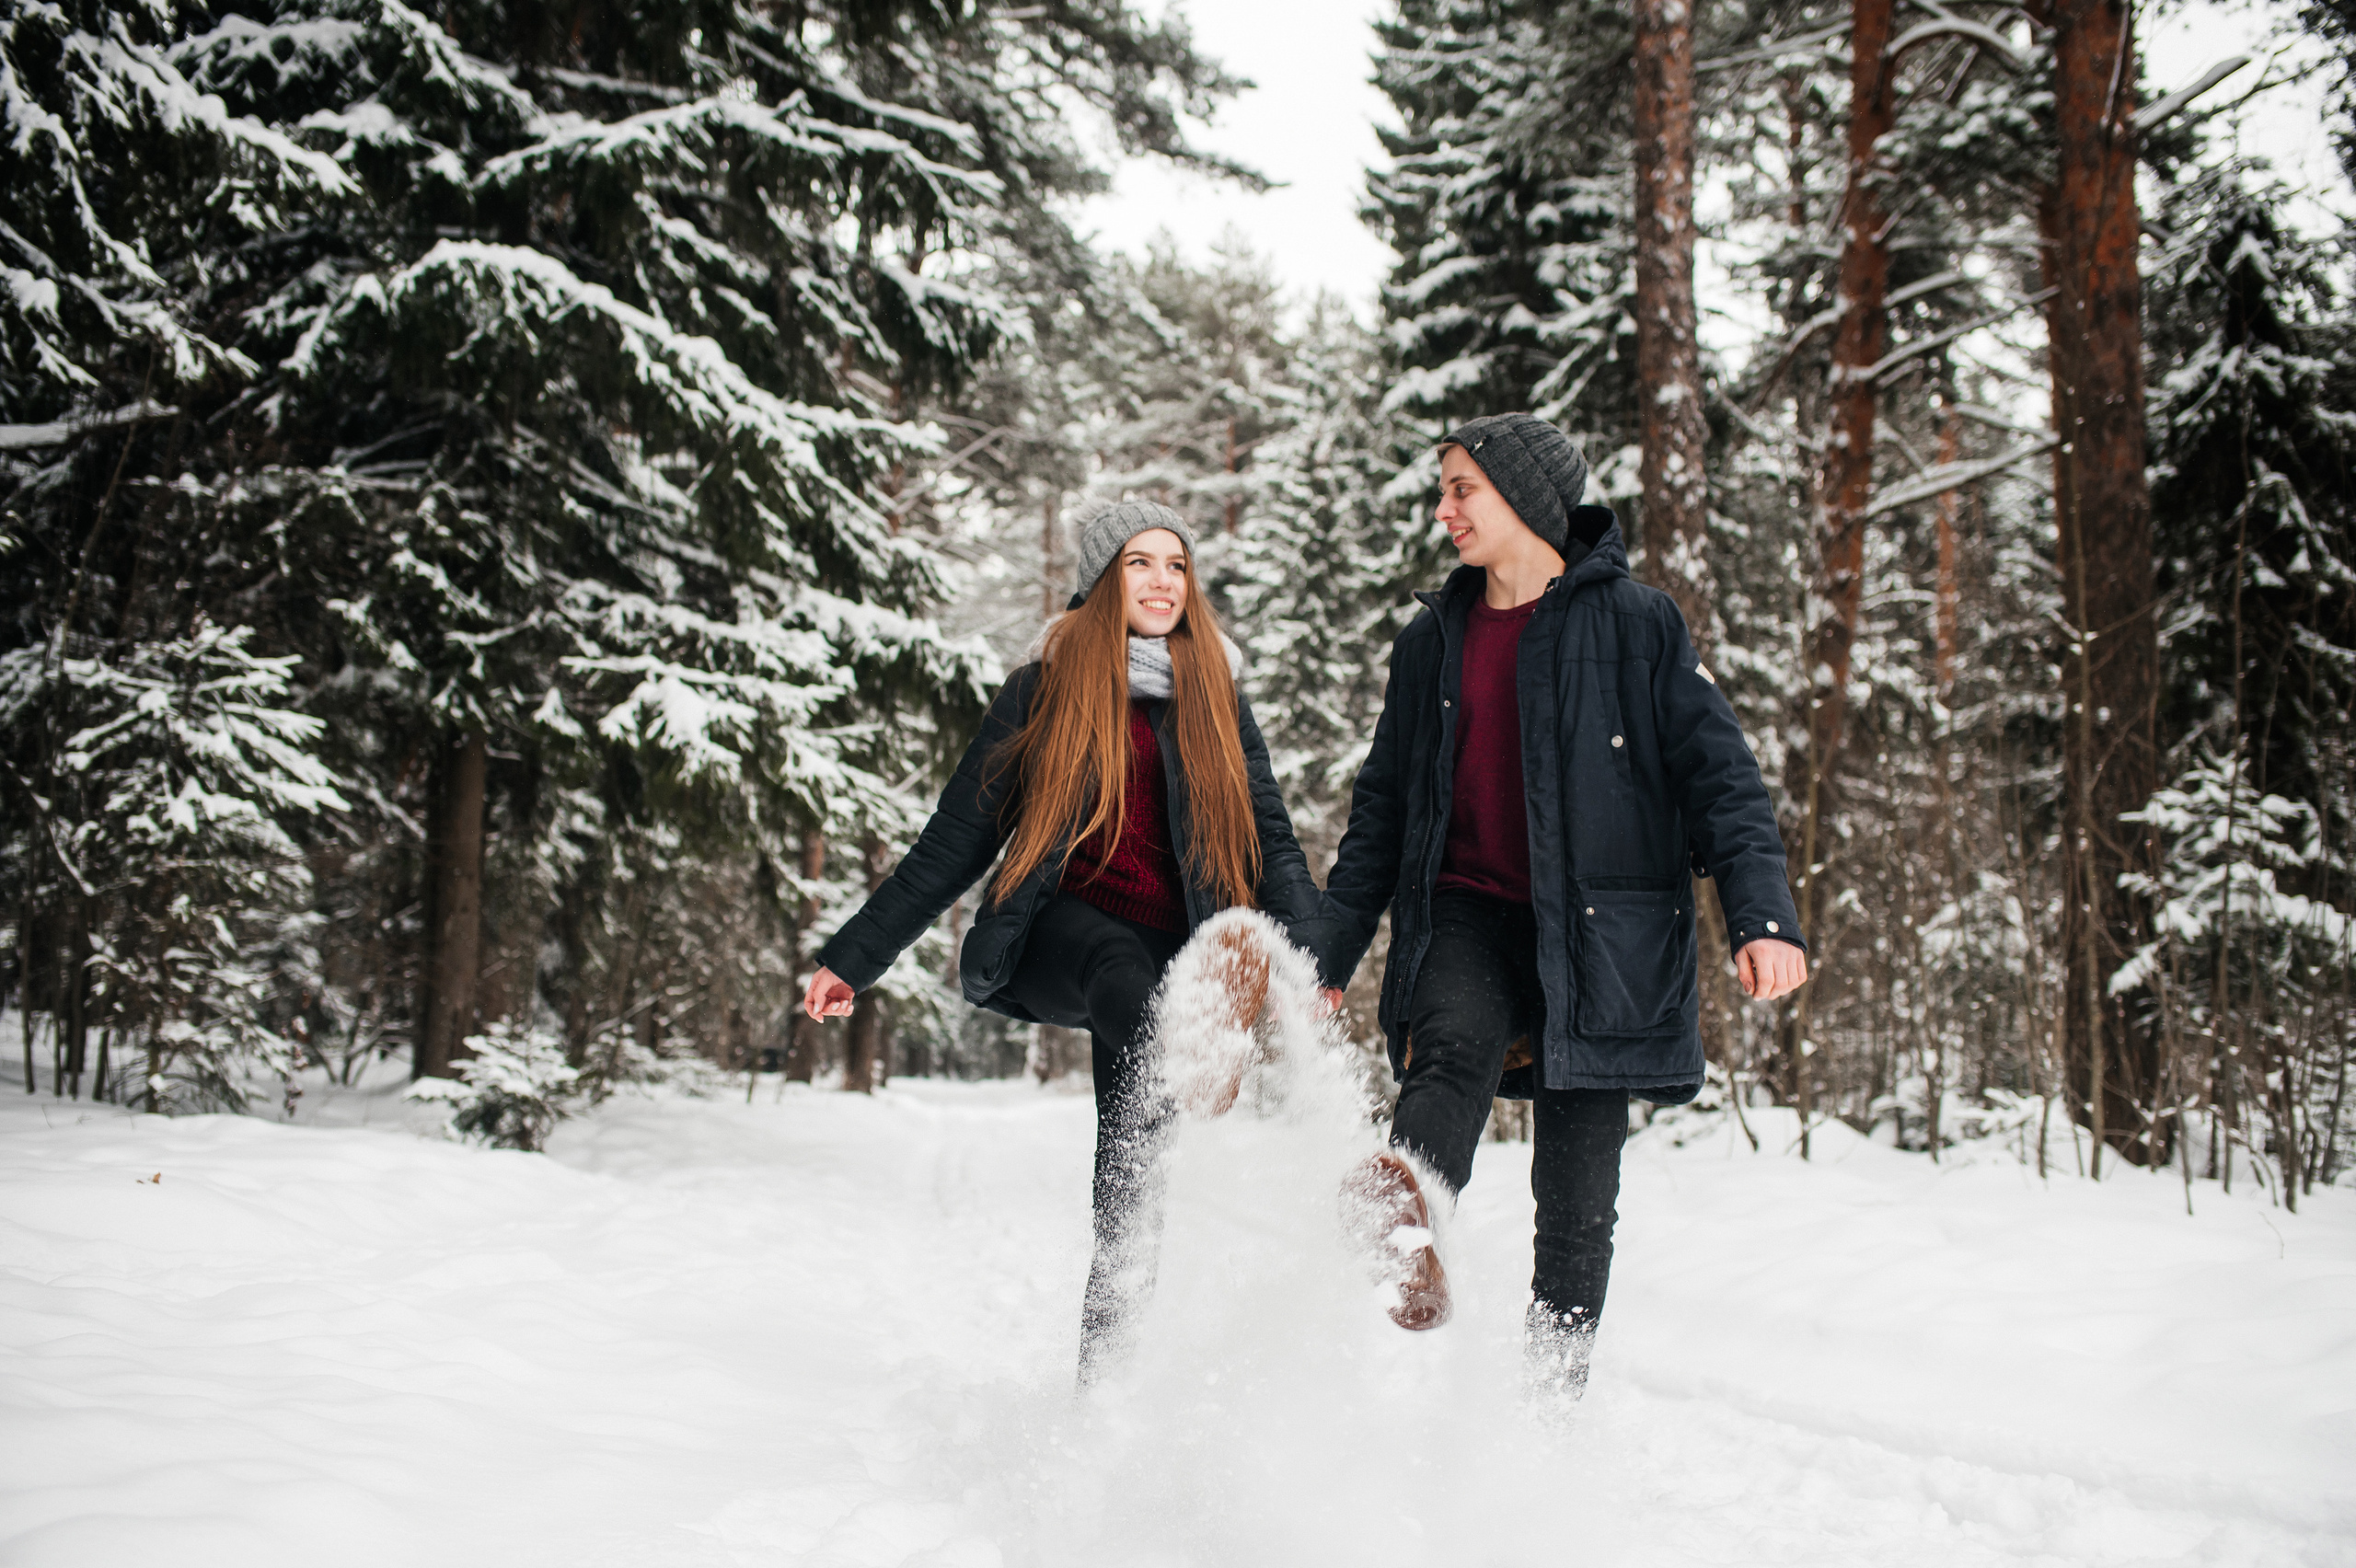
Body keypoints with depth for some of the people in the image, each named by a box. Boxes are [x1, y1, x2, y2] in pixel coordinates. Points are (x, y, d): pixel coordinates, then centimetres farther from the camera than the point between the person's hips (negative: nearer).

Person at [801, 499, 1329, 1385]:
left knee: (1129, 1193, -7)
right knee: (1125, 971, -39)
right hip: (1059, 926, -2)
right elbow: (957, 842, 12)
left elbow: (1273, 846, 10)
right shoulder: (1043, 695, 10)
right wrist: (852, 957, 10)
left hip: (1172, 958, 2)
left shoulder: (1218, 706, 16)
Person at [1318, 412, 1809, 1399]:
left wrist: (1762, 914, -19)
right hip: (1465, 917, 2)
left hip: (1597, 934, -2)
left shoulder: (1636, 625, 1)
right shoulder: (1432, 641, 13)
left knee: (1577, 1196, 0)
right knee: (1455, 1047, -32)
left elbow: (1719, 777, -4)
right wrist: (1326, 957, 12)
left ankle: (1555, 1400, 13)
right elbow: (1381, 809, 17)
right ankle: (1404, 1233, -56)